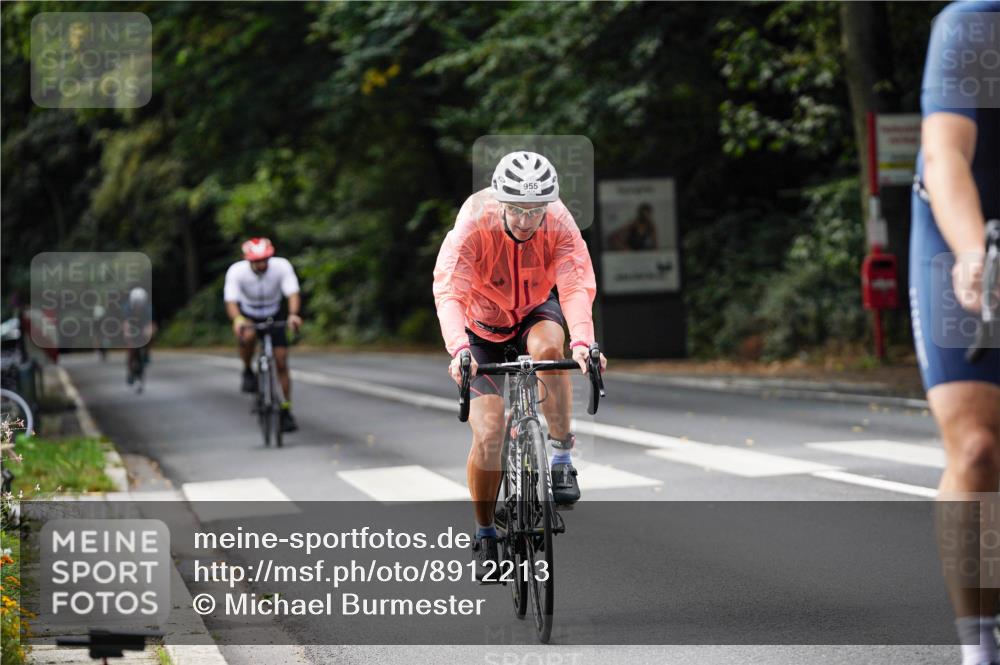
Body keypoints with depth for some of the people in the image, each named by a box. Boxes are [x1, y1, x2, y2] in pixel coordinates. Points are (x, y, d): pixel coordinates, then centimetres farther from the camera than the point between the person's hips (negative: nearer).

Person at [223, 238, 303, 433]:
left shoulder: (282, 266, -25)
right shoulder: (237, 271, -27)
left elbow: (293, 293, -33)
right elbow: (231, 301, -34)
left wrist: (293, 314, -54)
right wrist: (237, 319, -56)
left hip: (273, 317, 2)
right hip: (247, 316, -1)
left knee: (281, 363, -5)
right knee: (248, 336, -37)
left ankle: (286, 411, 9)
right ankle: (248, 372, -8)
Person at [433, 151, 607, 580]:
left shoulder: (559, 225, -26)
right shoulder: (474, 224, -31)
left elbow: (577, 287, -37)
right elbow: (449, 291, -40)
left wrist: (581, 342, -55)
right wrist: (459, 350, -57)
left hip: (535, 312, 1)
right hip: (481, 326, -1)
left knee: (548, 347, -36)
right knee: (488, 435, -13)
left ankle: (562, 456, -18)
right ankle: (485, 534, 9)